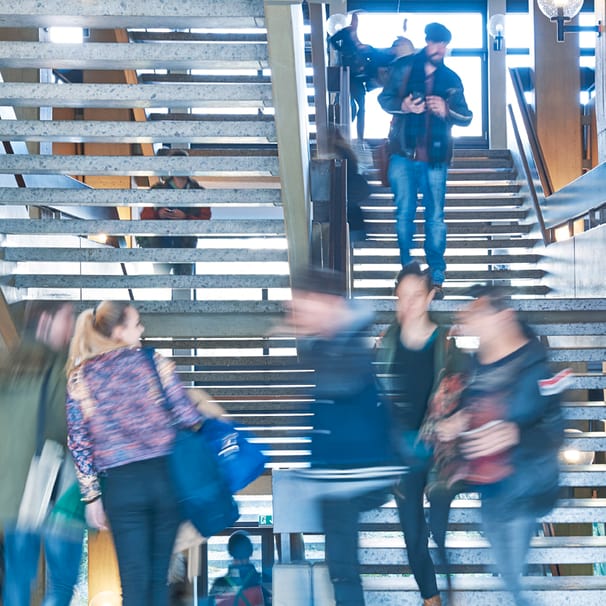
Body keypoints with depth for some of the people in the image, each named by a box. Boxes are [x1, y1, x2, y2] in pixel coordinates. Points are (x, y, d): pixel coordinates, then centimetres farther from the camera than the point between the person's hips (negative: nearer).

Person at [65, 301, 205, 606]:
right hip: (163, 477, 0)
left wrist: (91, 495, 9)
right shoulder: (153, 361, 2)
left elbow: (78, 441, 4)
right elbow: (186, 414, -1)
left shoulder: (79, 377, 6)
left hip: (119, 485, 0)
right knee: (159, 576, 11)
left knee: (134, 580, 1)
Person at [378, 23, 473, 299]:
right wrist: (403, 106, -16)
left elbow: (466, 117, 6)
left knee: (435, 217, 2)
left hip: (435, 159, 1)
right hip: (403, 155, 0)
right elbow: (384, 98, 5)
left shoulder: (451, 79, 6)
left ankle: (436, 277, 8)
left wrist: (446, 111, -14)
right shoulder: (403, 67, 2)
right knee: (404, 214, 6)